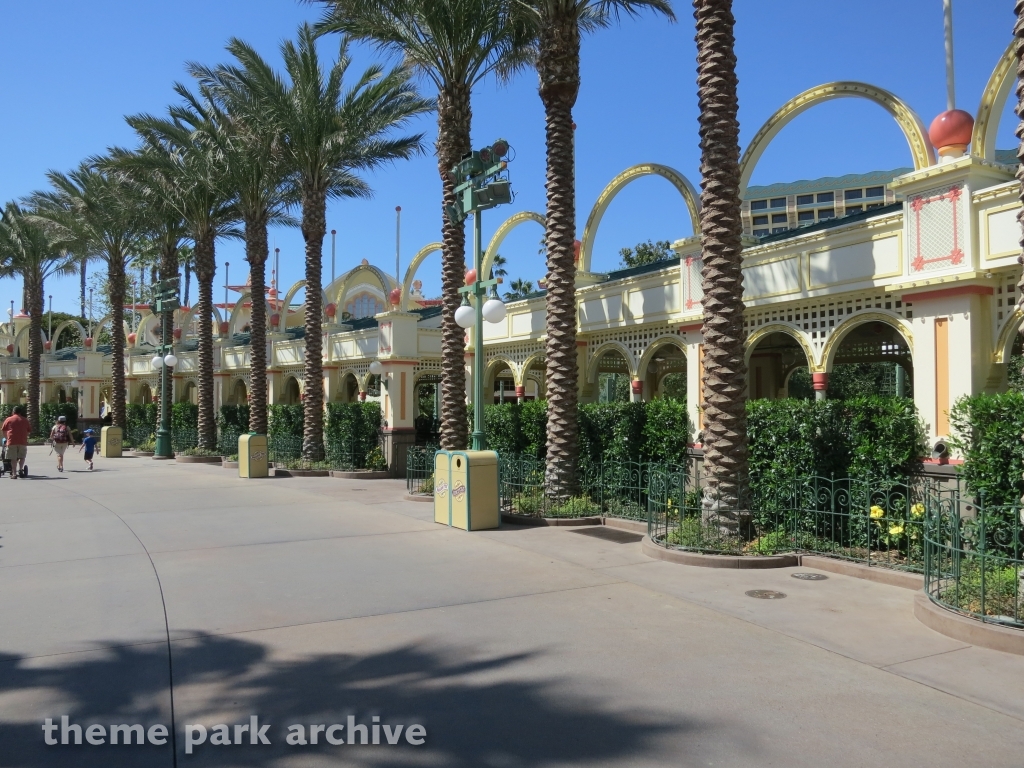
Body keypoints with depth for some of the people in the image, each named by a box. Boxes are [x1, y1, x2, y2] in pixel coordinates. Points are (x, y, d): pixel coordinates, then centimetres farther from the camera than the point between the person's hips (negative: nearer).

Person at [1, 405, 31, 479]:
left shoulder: (8, 419, 6)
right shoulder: (25, 420, 11)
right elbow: (29, 430, 12)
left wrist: (7, 438, 22)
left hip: (12, 441, -1)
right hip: (23, 442, 1)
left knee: (13, 459, 2)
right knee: (22, 457, 14)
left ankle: (14, 474, -2)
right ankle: (20, 469, -6)